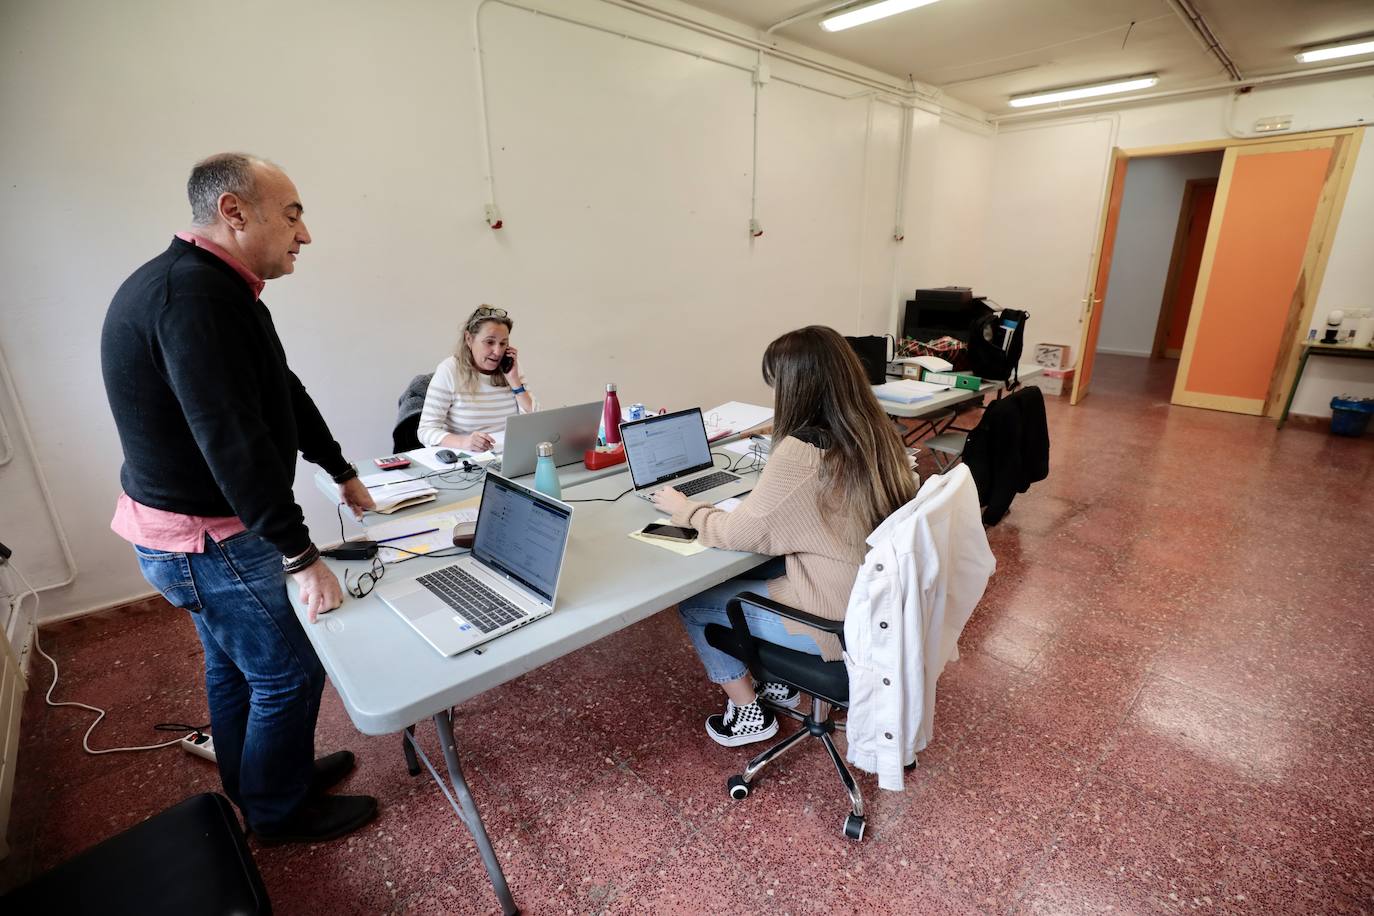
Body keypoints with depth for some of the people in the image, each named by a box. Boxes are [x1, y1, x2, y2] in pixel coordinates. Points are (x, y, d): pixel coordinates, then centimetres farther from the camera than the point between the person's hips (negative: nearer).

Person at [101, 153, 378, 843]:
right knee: (288, 674, 6)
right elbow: (234, 443, -30)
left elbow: (283, 393, 14)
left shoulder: (206, 286, 8)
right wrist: (301, 557, -24)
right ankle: (279, 812, 30)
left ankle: (254, 785, 45)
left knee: (235, 665, 24)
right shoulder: (196, 296, -26)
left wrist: (342, 473, 21)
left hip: (196, 532, 10)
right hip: (210, 542, -10)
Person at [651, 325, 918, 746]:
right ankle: (778, 680, 34)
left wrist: (685, 509, 1)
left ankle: (749, 713, 22)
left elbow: (738, 533, -16)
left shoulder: (800, 453, -28)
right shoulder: (877, 433, -3)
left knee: (692, 601, 7)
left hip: (836, 621, -8)